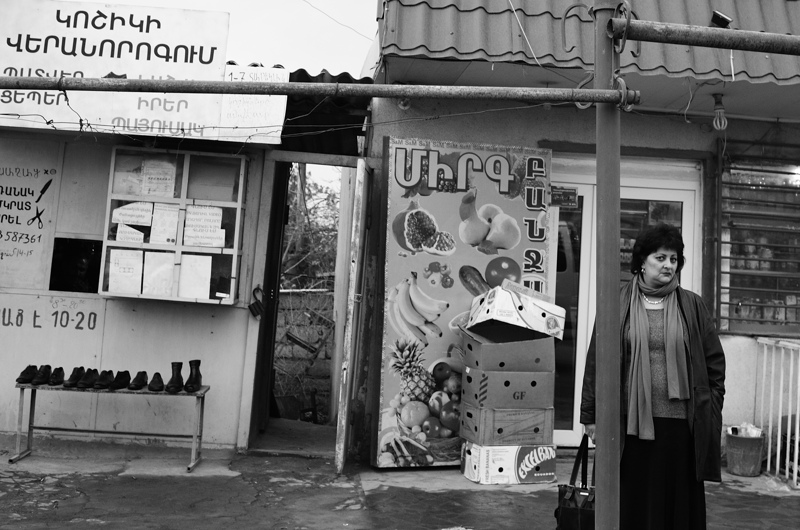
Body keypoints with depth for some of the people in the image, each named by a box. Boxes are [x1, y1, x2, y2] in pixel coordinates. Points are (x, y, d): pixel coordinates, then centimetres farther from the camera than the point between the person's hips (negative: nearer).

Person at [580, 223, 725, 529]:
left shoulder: (692, 306, 7)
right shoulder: (619, 304, 2)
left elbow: (714, 362, 8)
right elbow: (596, 362, 1)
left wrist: (711, 411, 2)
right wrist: (591, 416, -1)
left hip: (681, 424, 1)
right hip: (631, 422, -1)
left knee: (679, 504, 8)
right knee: (632, 504, 6)